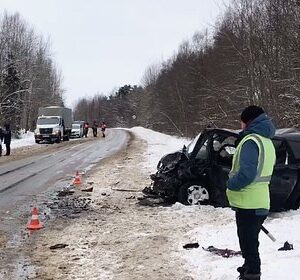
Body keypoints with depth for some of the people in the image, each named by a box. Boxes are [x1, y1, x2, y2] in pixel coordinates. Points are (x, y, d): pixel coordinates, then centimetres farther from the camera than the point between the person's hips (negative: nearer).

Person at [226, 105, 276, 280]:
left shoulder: (251, 141, -17)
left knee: (249, 245, -2)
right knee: (250, 243, 26)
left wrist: (231, 184, -12)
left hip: (248, 204, -10)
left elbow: (246, 174, -28)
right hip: (260, 203, 10)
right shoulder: (267, 142, 13)